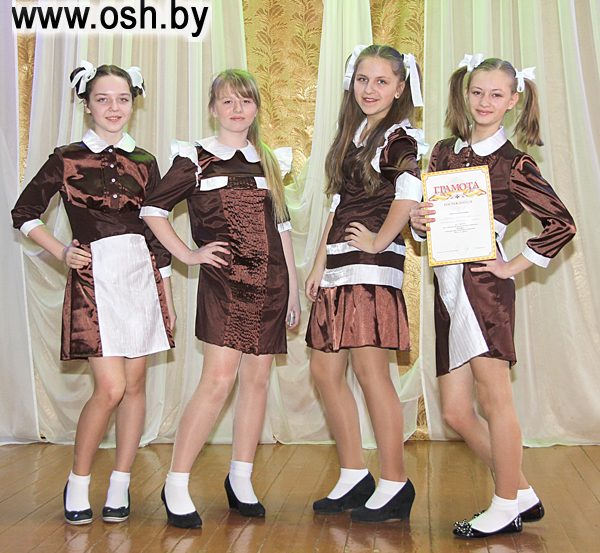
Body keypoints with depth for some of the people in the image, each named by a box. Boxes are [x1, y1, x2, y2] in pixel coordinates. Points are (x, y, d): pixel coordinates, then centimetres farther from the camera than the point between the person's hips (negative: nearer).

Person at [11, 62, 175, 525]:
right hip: (95, 276, -3)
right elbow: (24, 213, 10)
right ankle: (78, 483, 11)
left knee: (135, 384, 5)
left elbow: (158, 234, 13)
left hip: (142, 275, 3)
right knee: (110, 387, -10)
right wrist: (62, 252, -3)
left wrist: (168, 299, 12)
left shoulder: (144, 163, 10)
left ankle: (120, 485, 18)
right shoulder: (67, 159, 3)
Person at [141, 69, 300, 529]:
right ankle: (177, 485, -1)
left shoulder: (269, 161, 16)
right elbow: (153, 209, 6)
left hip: (270, 281, 4)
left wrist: (292, 287, 14)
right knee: (218, 380, -12)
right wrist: (187, 254, -3)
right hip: (224, 280, -4)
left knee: (257, 380, 5)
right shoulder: (196, 158, 5)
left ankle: (241, 479, 19)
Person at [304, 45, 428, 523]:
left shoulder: (402, 137, -3)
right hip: (340, 268, 9)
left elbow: (409, 191, -22)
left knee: (371, 371, -7)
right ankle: (354, 477, 21)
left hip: (373, 267, -8)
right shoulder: (352, 136, 21)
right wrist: (319, 265, 17)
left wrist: (379, 242, -16)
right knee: (325, 369, 8)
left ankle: (395, 484, 6)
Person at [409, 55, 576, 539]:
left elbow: (562, 224, -4)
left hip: (483, 283, -6)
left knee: (494, 394, -1)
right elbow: (425, 212, 18)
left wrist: (514, 265, -6)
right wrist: (418, 219, -4)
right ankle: (524, 495, 23)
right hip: (446, 285, 6)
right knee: (456, 411, 7)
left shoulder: (514, 164, -1)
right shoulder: (445, 151, 15)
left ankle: (506, 508, 17)